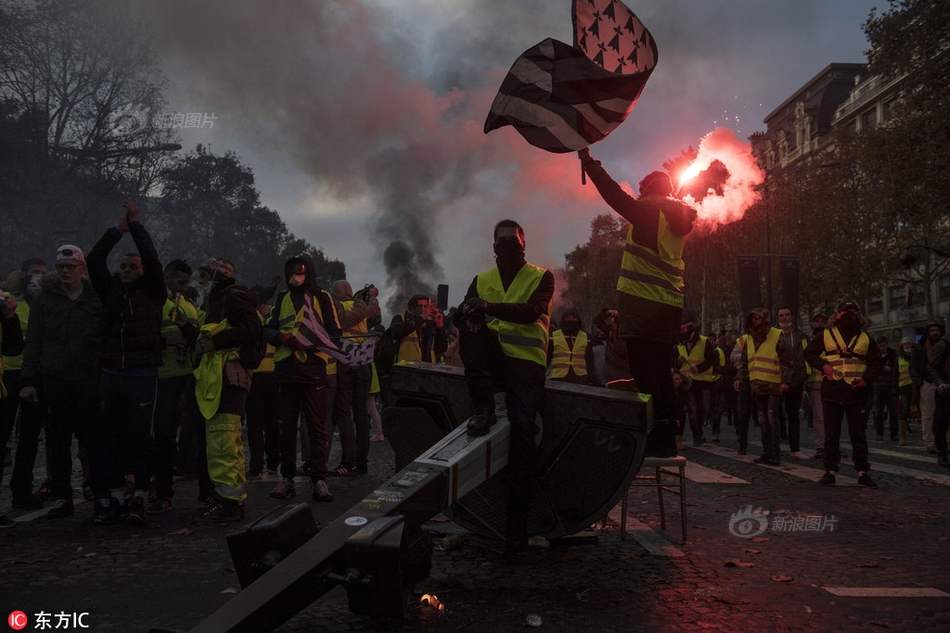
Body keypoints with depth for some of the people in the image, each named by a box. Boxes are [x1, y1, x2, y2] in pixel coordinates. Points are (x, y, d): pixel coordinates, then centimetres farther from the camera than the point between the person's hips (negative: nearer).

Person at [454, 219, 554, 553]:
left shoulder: (541, 277, 7)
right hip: (493, 359, 3)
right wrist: (469, 312, -22)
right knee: (470, 323, -26)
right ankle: (484, 408, -23)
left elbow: (532, 311, -13)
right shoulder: (482, 280, 18)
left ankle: (518, 522, -20)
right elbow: (461, 313, 4)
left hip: (526, 362, -3)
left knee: (522, 428, -23)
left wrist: (488, 307, -27)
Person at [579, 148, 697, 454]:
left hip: (644, 300, -8)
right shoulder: (677, 218, 16)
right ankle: (668, 436, 14)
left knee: (643, 369, -9)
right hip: (671, 303, 8)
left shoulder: (648, 210, -6)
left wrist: (588, 161, 3)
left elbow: (615, 195, -7)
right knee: (661, 369, 13)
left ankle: (658, 437, -13)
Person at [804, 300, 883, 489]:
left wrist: (867, 379, -4)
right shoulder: (826, 335, 7)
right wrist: (823, 365, -7)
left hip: (857, 393, 1)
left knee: (858, 435, 4)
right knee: (831, 435, 5)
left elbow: (876, 362, 12)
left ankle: (862, 473, 9)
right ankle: (830, 471, 11)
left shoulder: (865, 338, 10)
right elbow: (809, 353, 9)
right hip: (832, 393, 0)